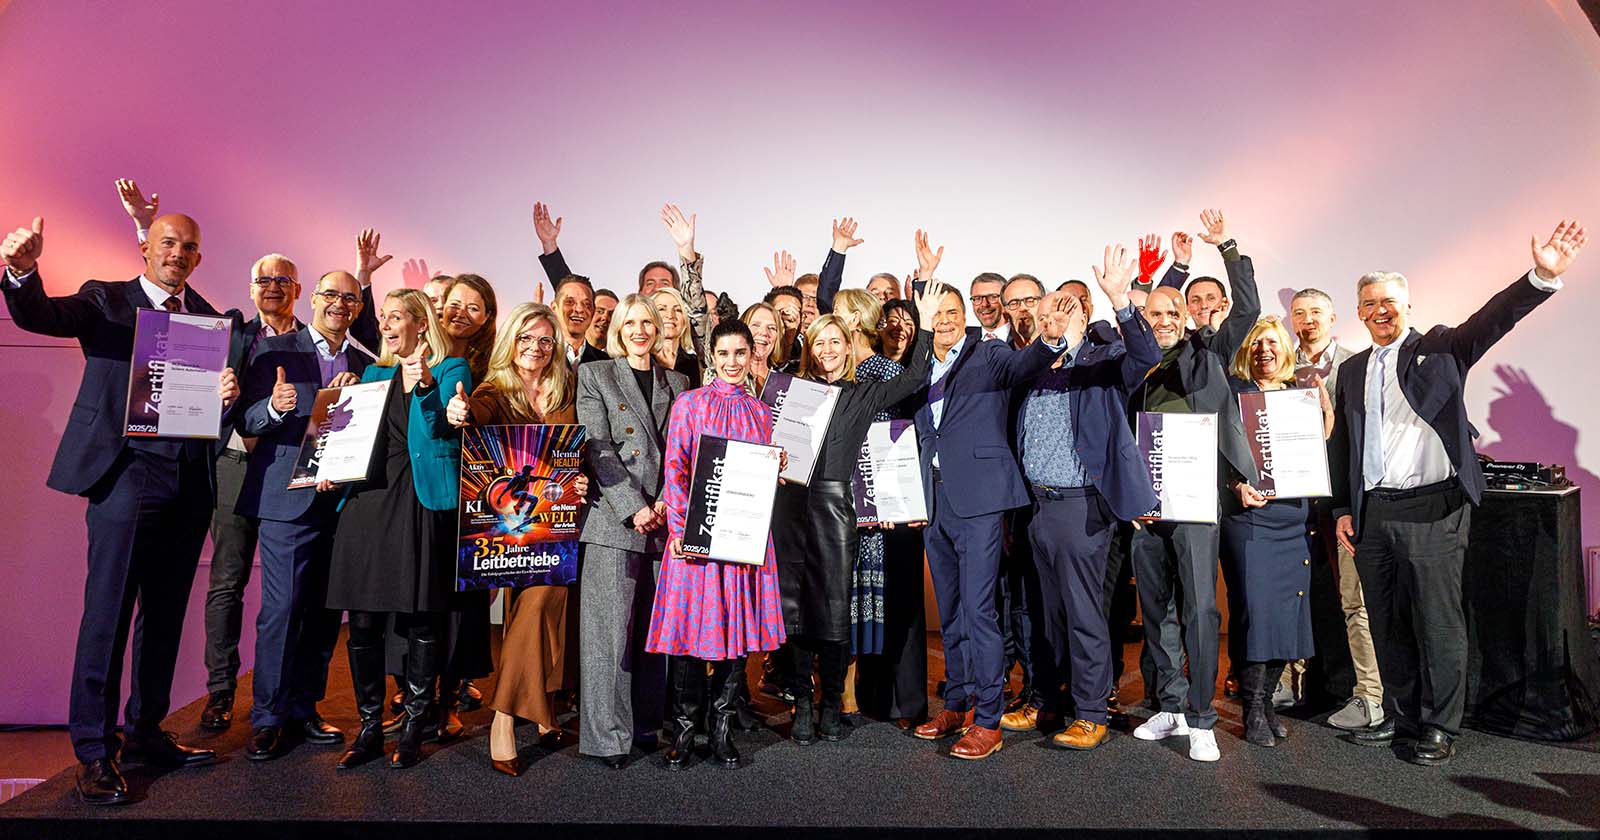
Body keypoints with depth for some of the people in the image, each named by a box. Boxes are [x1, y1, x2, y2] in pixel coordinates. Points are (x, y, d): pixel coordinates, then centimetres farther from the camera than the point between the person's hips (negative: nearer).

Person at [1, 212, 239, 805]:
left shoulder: (209, 318, 15)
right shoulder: (105, 300, 5)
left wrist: (229, 394, -10)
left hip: (189, 482, 4)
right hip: (127, 472, -4)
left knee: (166, 611, 11)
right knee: (108, 610, -4)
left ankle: (146, 730, 25)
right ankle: (94, 750, 7)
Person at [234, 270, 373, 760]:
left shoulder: (365, 365, 14)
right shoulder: (273, 350, 3)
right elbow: (248, 424, -4)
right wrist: (274, 407, -24)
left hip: (342, 499, 4)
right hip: (290, 498, -4)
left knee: (325, 610, 9)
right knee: (282, 608, -3)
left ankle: (304, 707, 22)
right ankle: (268, 717, 10)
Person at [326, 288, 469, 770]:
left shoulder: (450, 369, 4)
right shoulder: (374, 373, 21)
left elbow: (441, 432, -9)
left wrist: (424, 387, -24)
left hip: (423, 500, -5)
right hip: (368, 497, 5)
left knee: (422, 620, -1)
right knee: (363, 620, 4)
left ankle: (413, 729, 13)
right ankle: (369, 727, 16)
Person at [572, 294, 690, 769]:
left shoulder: (677, 383, 17)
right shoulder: (594, 375, 7)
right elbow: (597, 448, -3)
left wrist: (668, 502, -5)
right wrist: (635, 507, -11)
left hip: (664, 521, 3)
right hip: (614, 517, -3)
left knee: (656, 626, 7)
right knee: (610, 627, -3)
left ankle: (648, 722, 18)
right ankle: (607, 735, 5)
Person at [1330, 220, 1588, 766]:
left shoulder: (1440, 349, 3)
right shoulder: (1352, 370, 14)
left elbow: (1493, 319, -15)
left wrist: (1543, 276, -33)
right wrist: (1343, 509, 10)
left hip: (1432, 511, -4)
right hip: (1372, 513, 4)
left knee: (1438, 623, 2)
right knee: (1387, 624, 12)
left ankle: (1439, 729, 15)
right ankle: (1400, 716, 26)